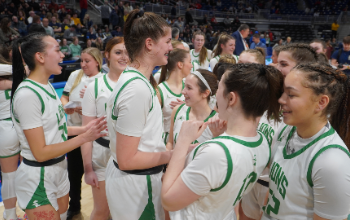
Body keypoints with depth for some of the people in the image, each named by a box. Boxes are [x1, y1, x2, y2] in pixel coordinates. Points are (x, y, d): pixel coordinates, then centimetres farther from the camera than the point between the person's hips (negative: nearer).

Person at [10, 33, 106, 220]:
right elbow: (40, 153, -22)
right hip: (38, 178, -8)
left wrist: (83, 129, -3)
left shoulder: (47, 86, 3)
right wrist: (84, 137, -21)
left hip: (59, 169, 8)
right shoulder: (27, 94, -22)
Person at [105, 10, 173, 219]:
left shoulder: (135, 79, 3)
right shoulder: (137, 88, -26)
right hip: (135, 185, -9)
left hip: (135, 179, 9)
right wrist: (174, 155, -17)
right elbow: (127, 159, -24)